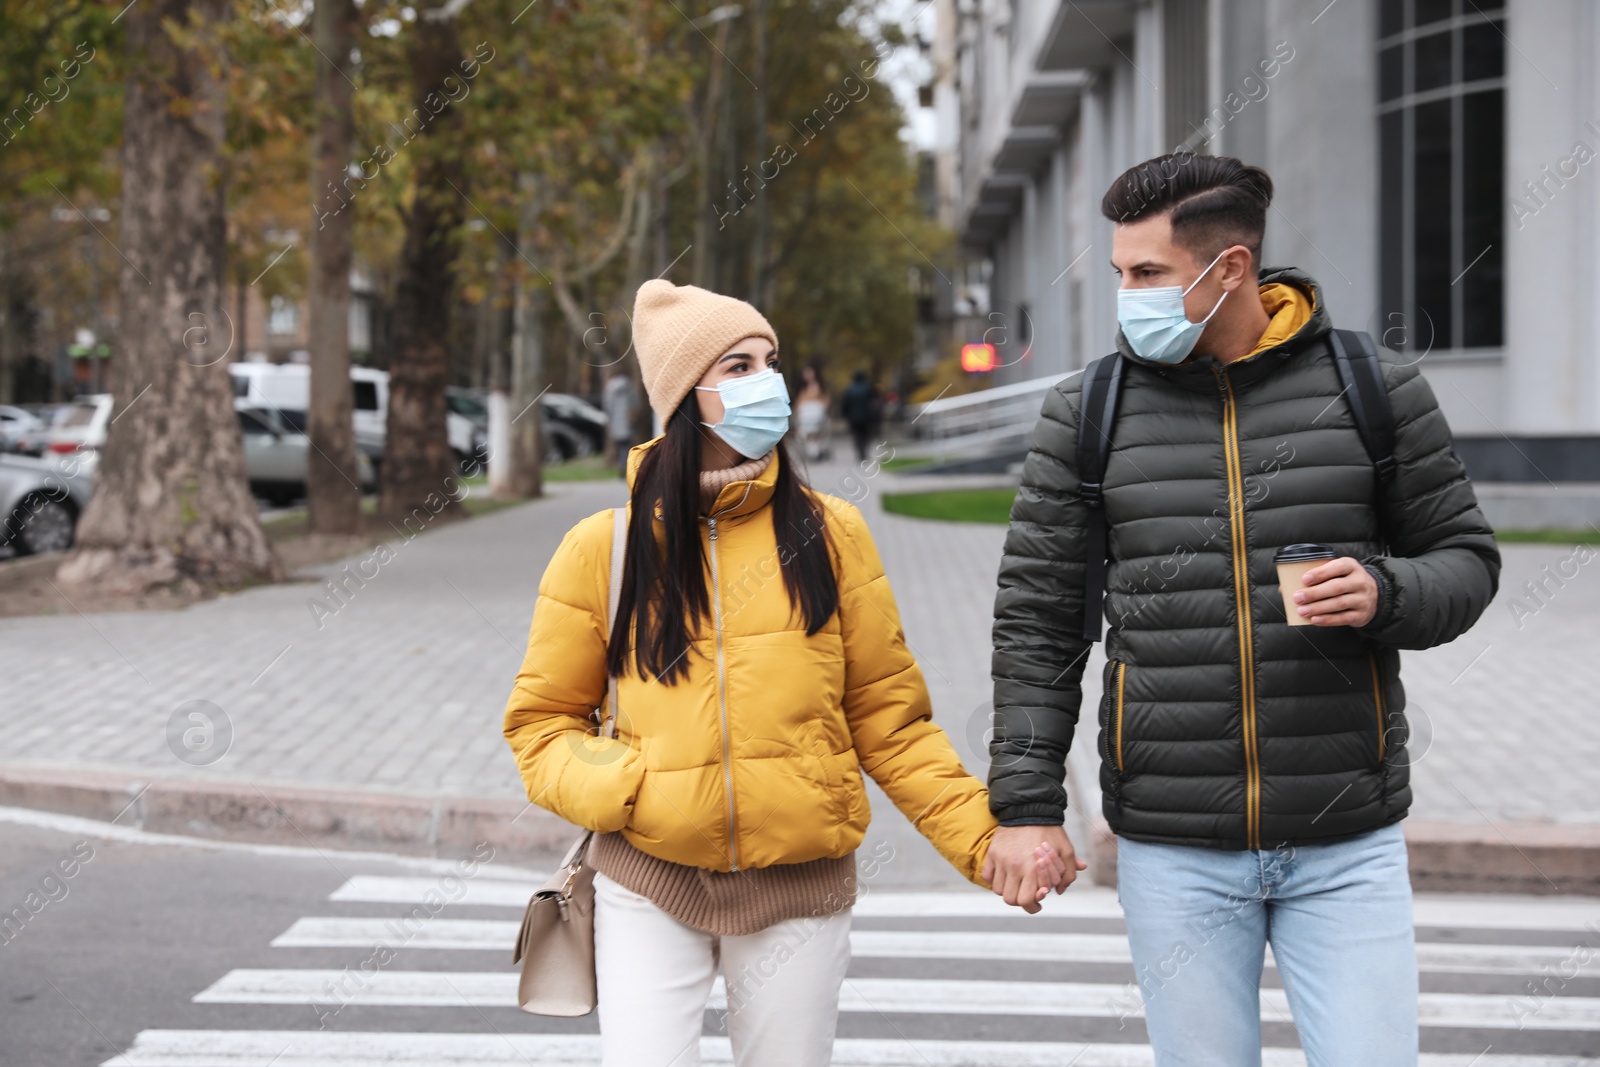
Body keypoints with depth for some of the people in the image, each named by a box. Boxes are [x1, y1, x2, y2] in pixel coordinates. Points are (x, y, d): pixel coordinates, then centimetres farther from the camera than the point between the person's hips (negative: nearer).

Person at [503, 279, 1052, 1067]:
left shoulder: (830, 534, 1)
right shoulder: (603, 548, 0)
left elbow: (887, 716, 4)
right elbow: (542, 720, 7)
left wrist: (982, 839, -5)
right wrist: (619, 789, -12)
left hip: (799, 887, 1)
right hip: (649, 888, -1)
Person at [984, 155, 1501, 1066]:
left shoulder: (1376, 390, 0)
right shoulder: (1087, 412, 3)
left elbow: (1466, 559, 8)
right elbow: (1037, 616, 5)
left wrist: (1386, 594, -15)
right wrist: (1026, 803, -1)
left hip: (1348, 849, -1)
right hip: (1173, 853, 1)